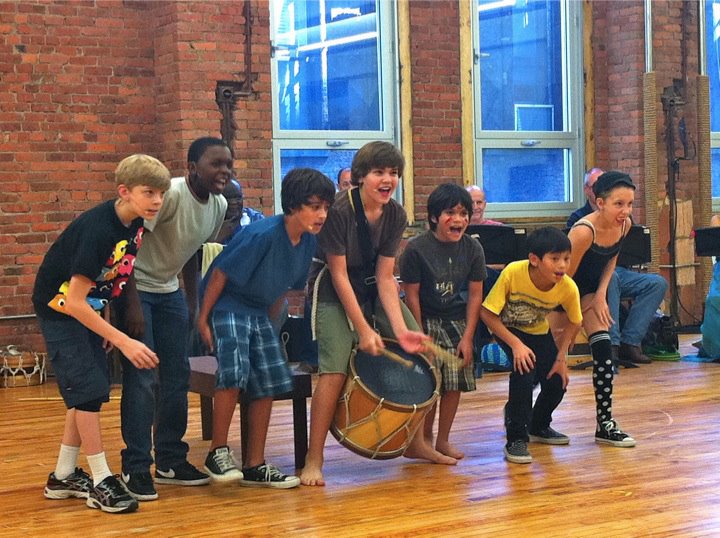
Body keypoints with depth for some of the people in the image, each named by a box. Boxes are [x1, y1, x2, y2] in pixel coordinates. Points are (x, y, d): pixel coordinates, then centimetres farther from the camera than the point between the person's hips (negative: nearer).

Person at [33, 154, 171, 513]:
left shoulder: (135, 225, -7)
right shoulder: (97, 229, -32)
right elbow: (75, 301, -33)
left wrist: (105, 325, 6)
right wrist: (124, 342, -35)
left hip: (87, 306, 8)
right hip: (59, 307, -8)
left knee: (90, 391, 8)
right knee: (87, 388, -12)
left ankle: (63, 476, 19)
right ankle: (101, 483, -6)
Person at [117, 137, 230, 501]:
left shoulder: (219, 206, -1)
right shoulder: (170, 194, -25)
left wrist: (193, 302, 13)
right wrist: (133, 304, -27)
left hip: (169, 291, 8)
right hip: (135, 287, -8)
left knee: (177, 376, 8)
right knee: (142, 378, -11)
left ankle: (171, 461, 19)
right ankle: (136, 468, -2)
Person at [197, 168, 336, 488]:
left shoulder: (308, 241, -5)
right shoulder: (263, 235, -27)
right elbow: (221, 272, -20)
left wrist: (268, 319, 14)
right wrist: (203, 318, -16)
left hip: (258, 311, 8)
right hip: (227, 304, -8)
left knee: (267, 384, 3)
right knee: (235, 372, -24)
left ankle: (255, 466, 11)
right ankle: (218, 452, -8)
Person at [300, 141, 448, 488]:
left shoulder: (395, 216, -6)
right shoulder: (339, 209, -23)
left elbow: (385, 277, -7)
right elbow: (339, 274, -21)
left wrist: (400, 329, -19)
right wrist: (364, 330, -23)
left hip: (372, 287, 6)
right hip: (333, 290, -6)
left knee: (419, 353, 0)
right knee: (335, 369, -22)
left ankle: (415, 442, 16)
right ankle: (313, 460, -14)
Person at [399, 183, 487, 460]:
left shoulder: (472, 249, -6)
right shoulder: (416, 249, -17)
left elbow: (475, 295, -2)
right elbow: (411, 295, -12)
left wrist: (467, 337, -6)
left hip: (457, 320, 4)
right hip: (425, 320, -3)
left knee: (455, 380, 0)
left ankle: (443, 441, 13)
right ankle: (424, 440, 8)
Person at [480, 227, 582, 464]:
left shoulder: (568, 288, -27)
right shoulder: (513, 273, -36)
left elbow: (574, 322, -6)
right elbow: (487, 313, -28)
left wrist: (561, 358, -13)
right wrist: (516, 344, -33)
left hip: (538, 331, 4)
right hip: (507, 329, -4)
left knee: (557, 380, -4)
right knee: (524, 369, -26)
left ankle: (539, 426, 29)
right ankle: (516, 439, -14)